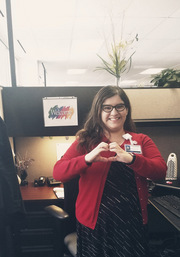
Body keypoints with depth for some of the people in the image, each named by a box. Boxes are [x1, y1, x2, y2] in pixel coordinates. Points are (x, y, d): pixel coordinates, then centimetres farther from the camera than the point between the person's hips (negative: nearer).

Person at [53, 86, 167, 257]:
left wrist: (130, 158, -27)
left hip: (132, 223, 2)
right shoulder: (86, 141, -2)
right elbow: (58, 173, -12)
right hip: (93, 222, -1)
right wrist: (88, 158, -30)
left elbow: (161, 171, -10)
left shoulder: (142, 141, 4)